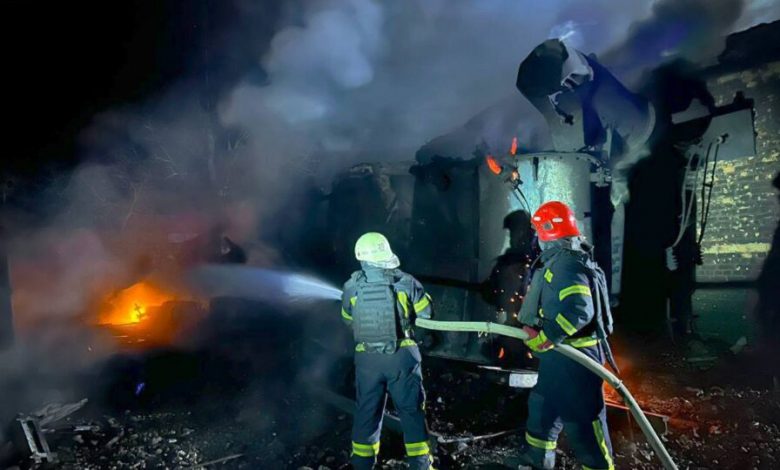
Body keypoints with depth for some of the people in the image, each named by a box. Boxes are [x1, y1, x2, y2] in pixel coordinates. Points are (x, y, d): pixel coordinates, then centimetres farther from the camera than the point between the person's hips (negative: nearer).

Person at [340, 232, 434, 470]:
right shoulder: (405, 282, -10)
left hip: (367, 357, 2)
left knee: (367, 411, 15)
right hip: (402, 355, -2)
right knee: (411, 410, 11)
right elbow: (426, 313, 0)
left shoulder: (351, 286, -4)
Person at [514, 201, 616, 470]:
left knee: (582, 418, -2)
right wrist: (534, 330, 13)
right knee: (542, 408, 23)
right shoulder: (559, 260, 13)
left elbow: (579, 309, -32)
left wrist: (545, 338, -27)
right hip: (560, 354, 11)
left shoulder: (567, 263, -20)